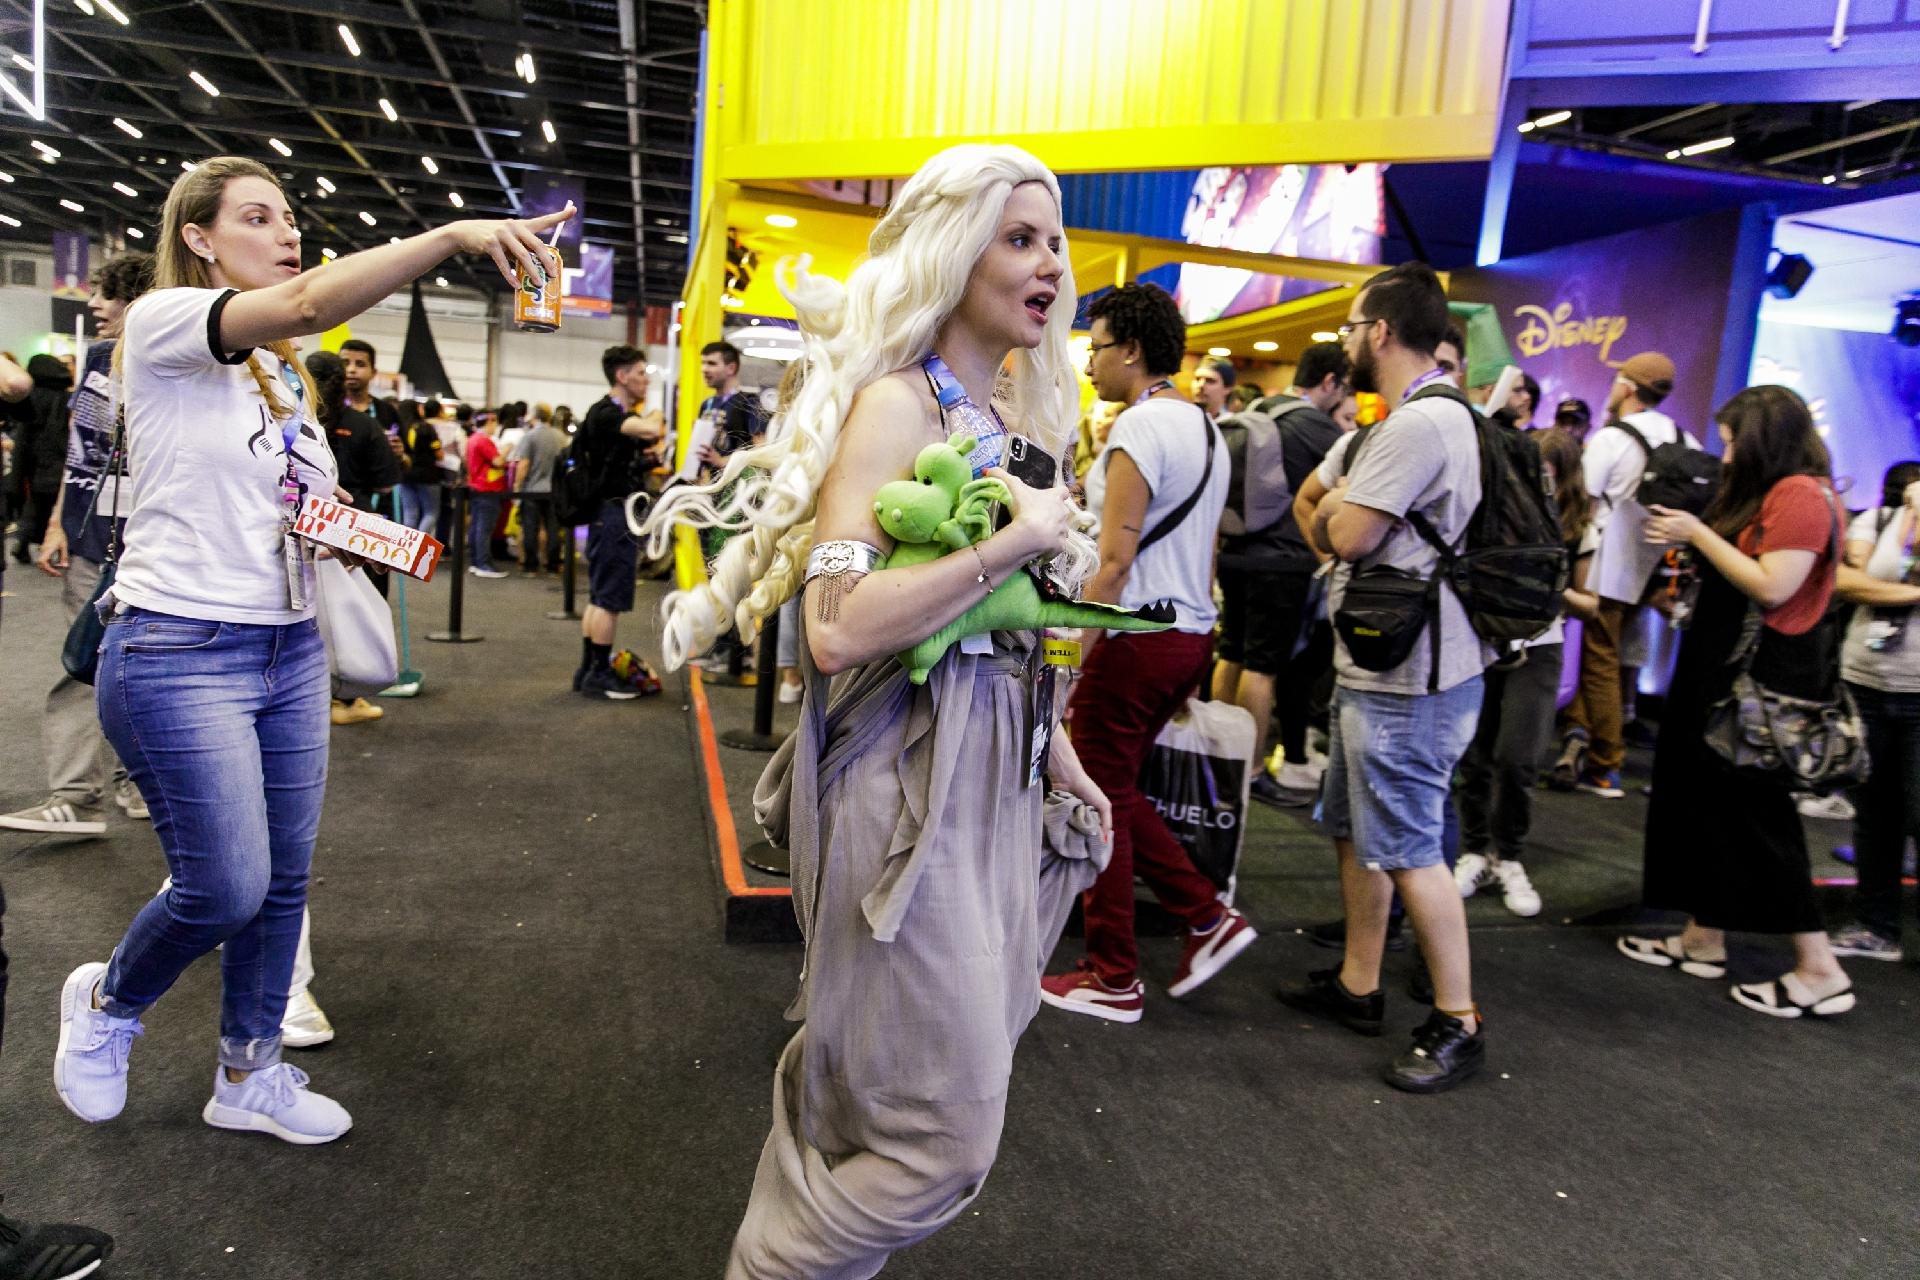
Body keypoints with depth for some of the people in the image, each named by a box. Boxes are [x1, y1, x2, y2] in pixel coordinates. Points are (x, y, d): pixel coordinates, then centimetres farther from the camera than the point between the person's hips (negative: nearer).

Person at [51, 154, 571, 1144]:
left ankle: (248, 1076, 28)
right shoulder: (162, 323, -9)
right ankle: (106, 1002, 28)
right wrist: (453, 233, -37)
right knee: (226, 889, -5)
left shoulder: (282, 372, 15)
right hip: (181, 653, -7)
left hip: (289, 648, 8)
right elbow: (305, 303, -29)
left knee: (282, 882, 10)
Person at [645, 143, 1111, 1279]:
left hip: (994, 772, 8)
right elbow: (839, 627, -25)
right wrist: (1020, 539, -21)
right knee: (943, 1132, -1)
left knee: (855, 1095, 20)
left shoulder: (1011, 416, 13)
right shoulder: (895, 403, -13)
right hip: (908, 774, -8)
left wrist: (1063, 760, 17)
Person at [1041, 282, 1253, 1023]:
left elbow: (1115, 561, -19)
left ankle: (1113, 982, 14)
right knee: (1118, 794, 20)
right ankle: (1207, 918, 18)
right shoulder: (1206, 429, 15)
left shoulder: (1139, 427, -13)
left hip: (1137, 636, -9)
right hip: (1192, 635, 9)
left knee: (1103, 805, 3)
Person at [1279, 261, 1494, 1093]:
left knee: (1407, 850, -3)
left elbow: (1349, 534, -21)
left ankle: (1458, 1024, 11)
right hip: (1377, 667, 11)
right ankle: (1358, 986, 30)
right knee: (1356, 830, 17)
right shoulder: (1410, 419, 17)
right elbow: (1318, 523, 17)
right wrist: (1337, 509, -2)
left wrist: (1335, 505, -3)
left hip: (1409, 679, -11)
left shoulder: (1420, 422, -18)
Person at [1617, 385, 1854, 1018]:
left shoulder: (1802, 494, -14)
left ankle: (1819, 971, 6)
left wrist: (1699, 533, -15)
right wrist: (1688, 541, 4)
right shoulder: (1764, 494, 14)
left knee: (1755, 813, -5)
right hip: (1724, 670, 10)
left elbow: (1771, 587, -22)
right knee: (1702, 800, 13)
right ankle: (1702, 941, 23)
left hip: (1763, 679, -10)